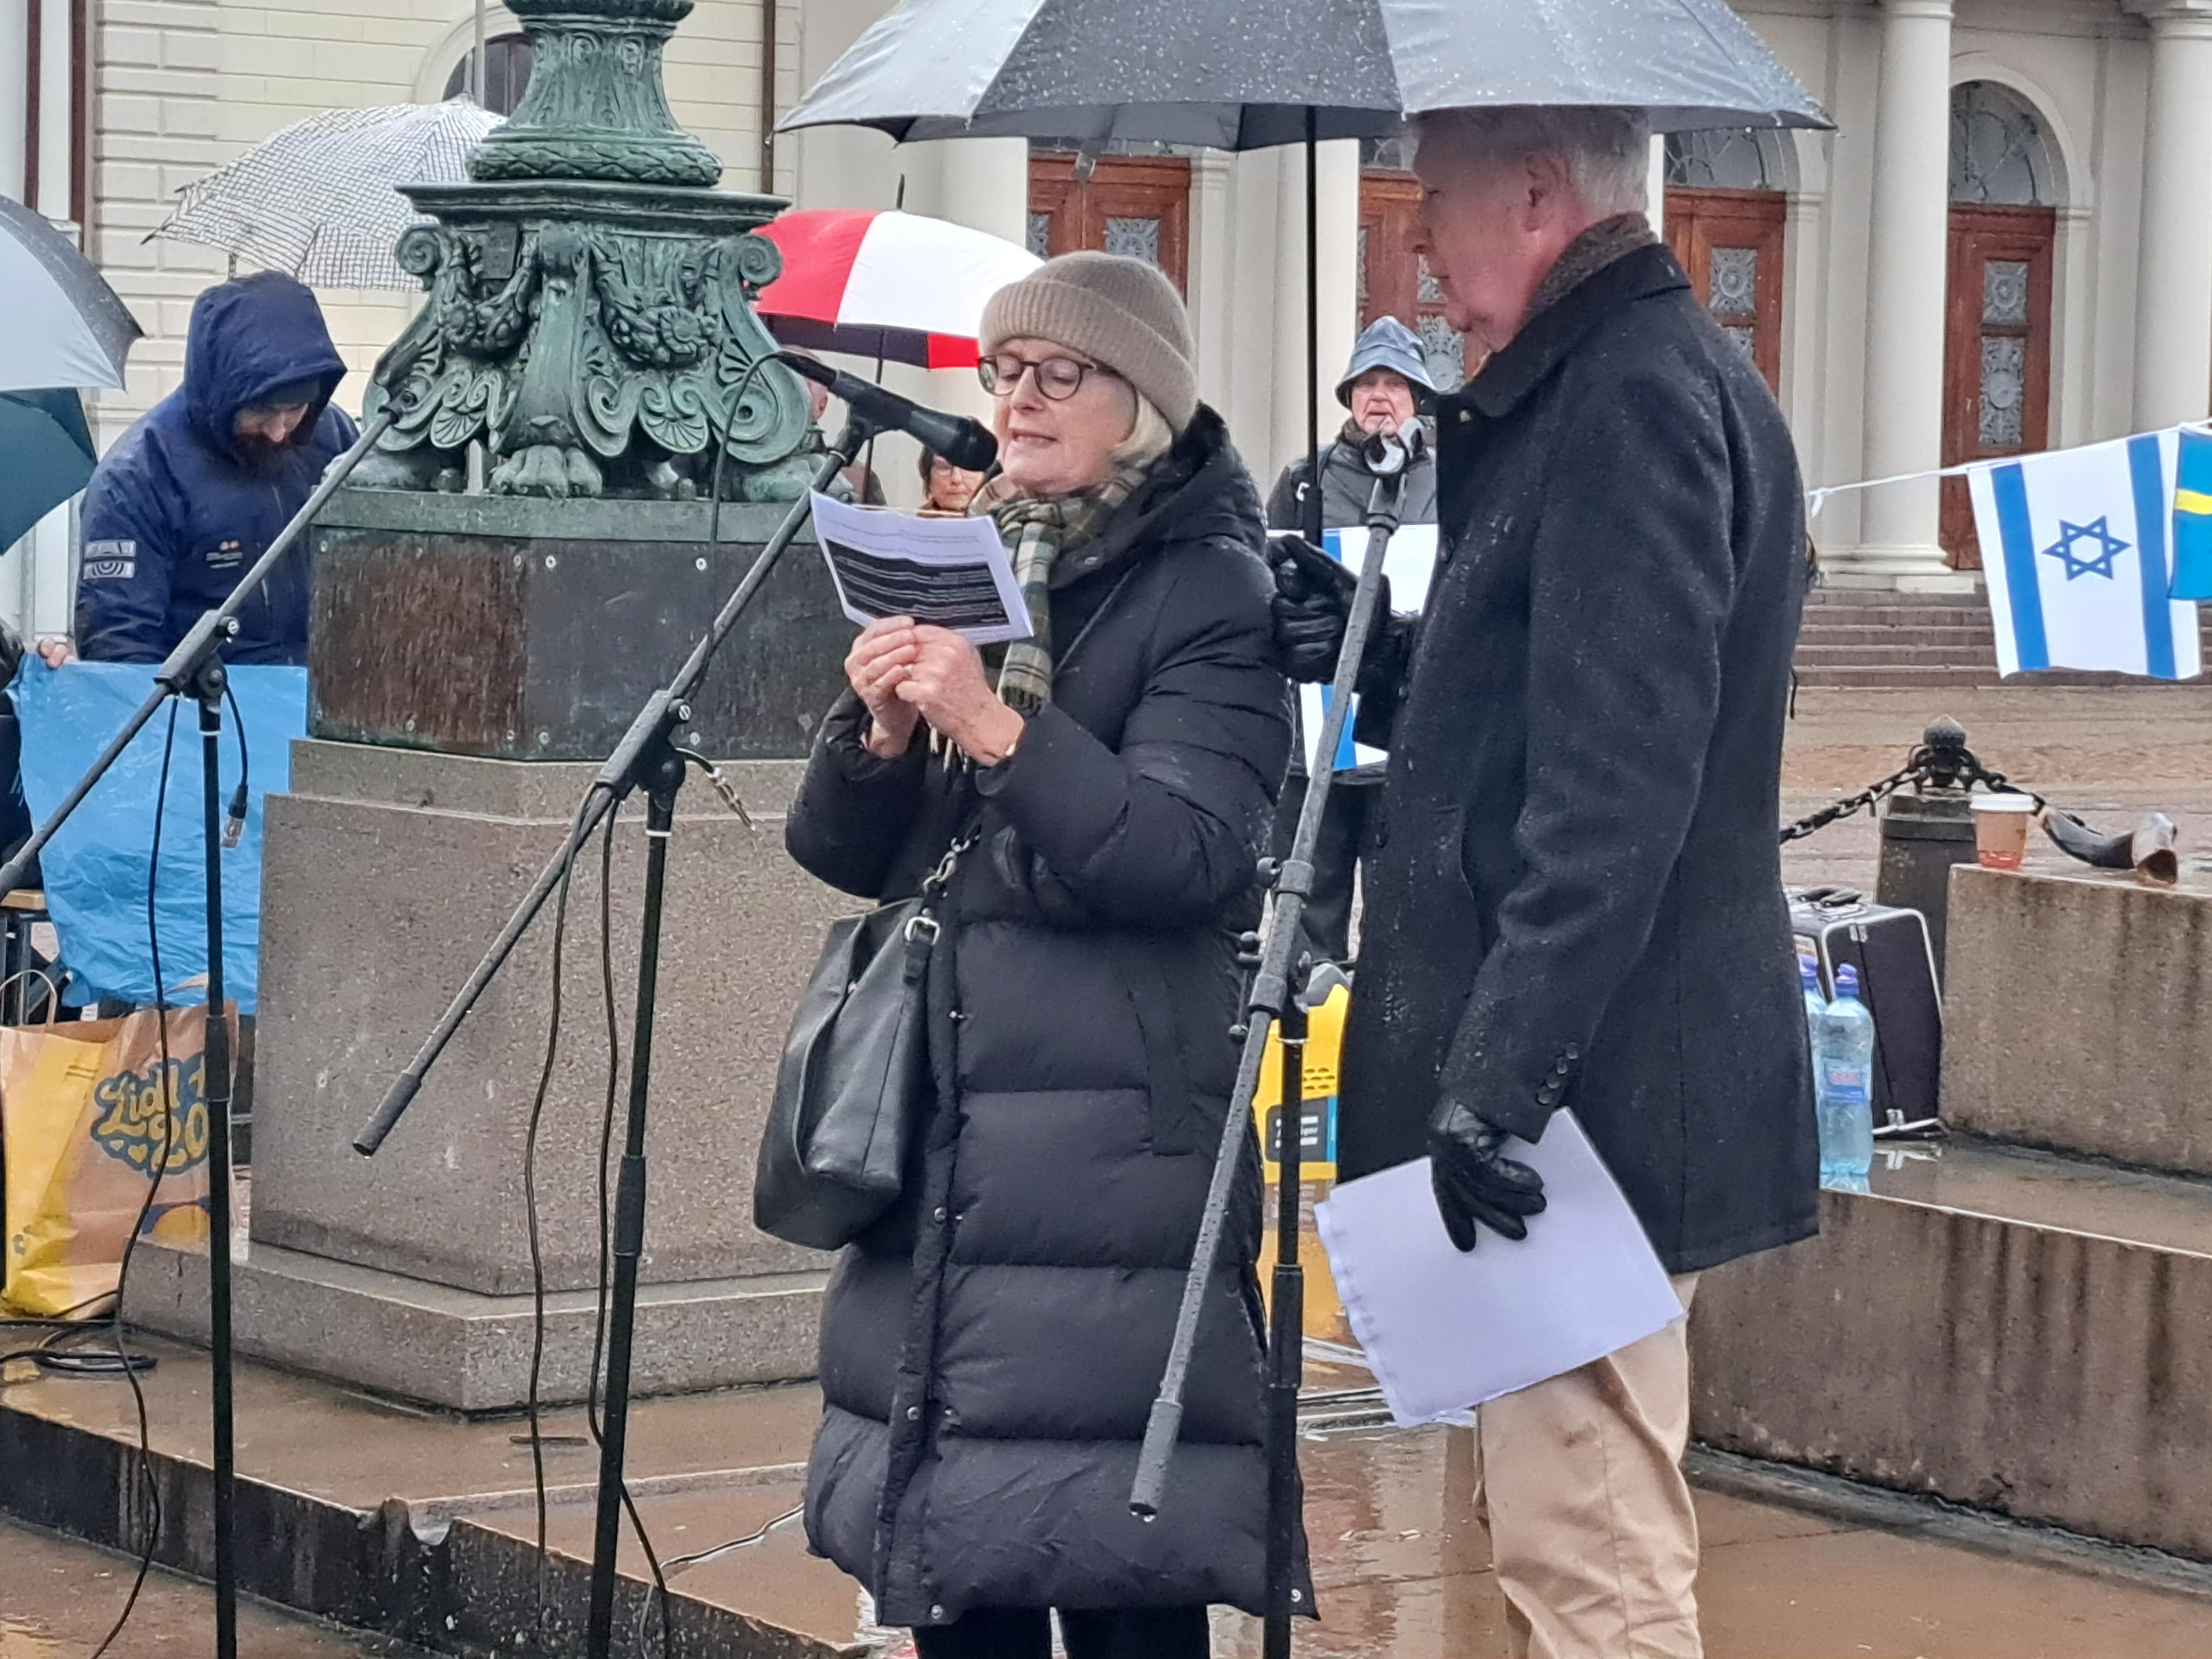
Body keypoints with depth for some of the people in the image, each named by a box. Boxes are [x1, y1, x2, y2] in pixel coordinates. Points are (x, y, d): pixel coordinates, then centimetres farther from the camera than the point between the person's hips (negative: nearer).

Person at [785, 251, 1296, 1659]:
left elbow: (1187, 857, -18)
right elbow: (849, 854, 13)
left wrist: (1001, 730, -26)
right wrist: (880, 735, -7)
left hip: (1111, 1152, -6)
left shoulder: (1211, 594, -5)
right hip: (940, 1132, 7)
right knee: (955, 1541, 9)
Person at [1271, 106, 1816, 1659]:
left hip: (1591, 1080, -11)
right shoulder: (1635, 377, 17)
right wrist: (1379, 658, 8)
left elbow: (1617, 784, -23)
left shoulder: (1630, 396, -16)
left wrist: (1498, 1072, -25)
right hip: (1603, 1077, 11)